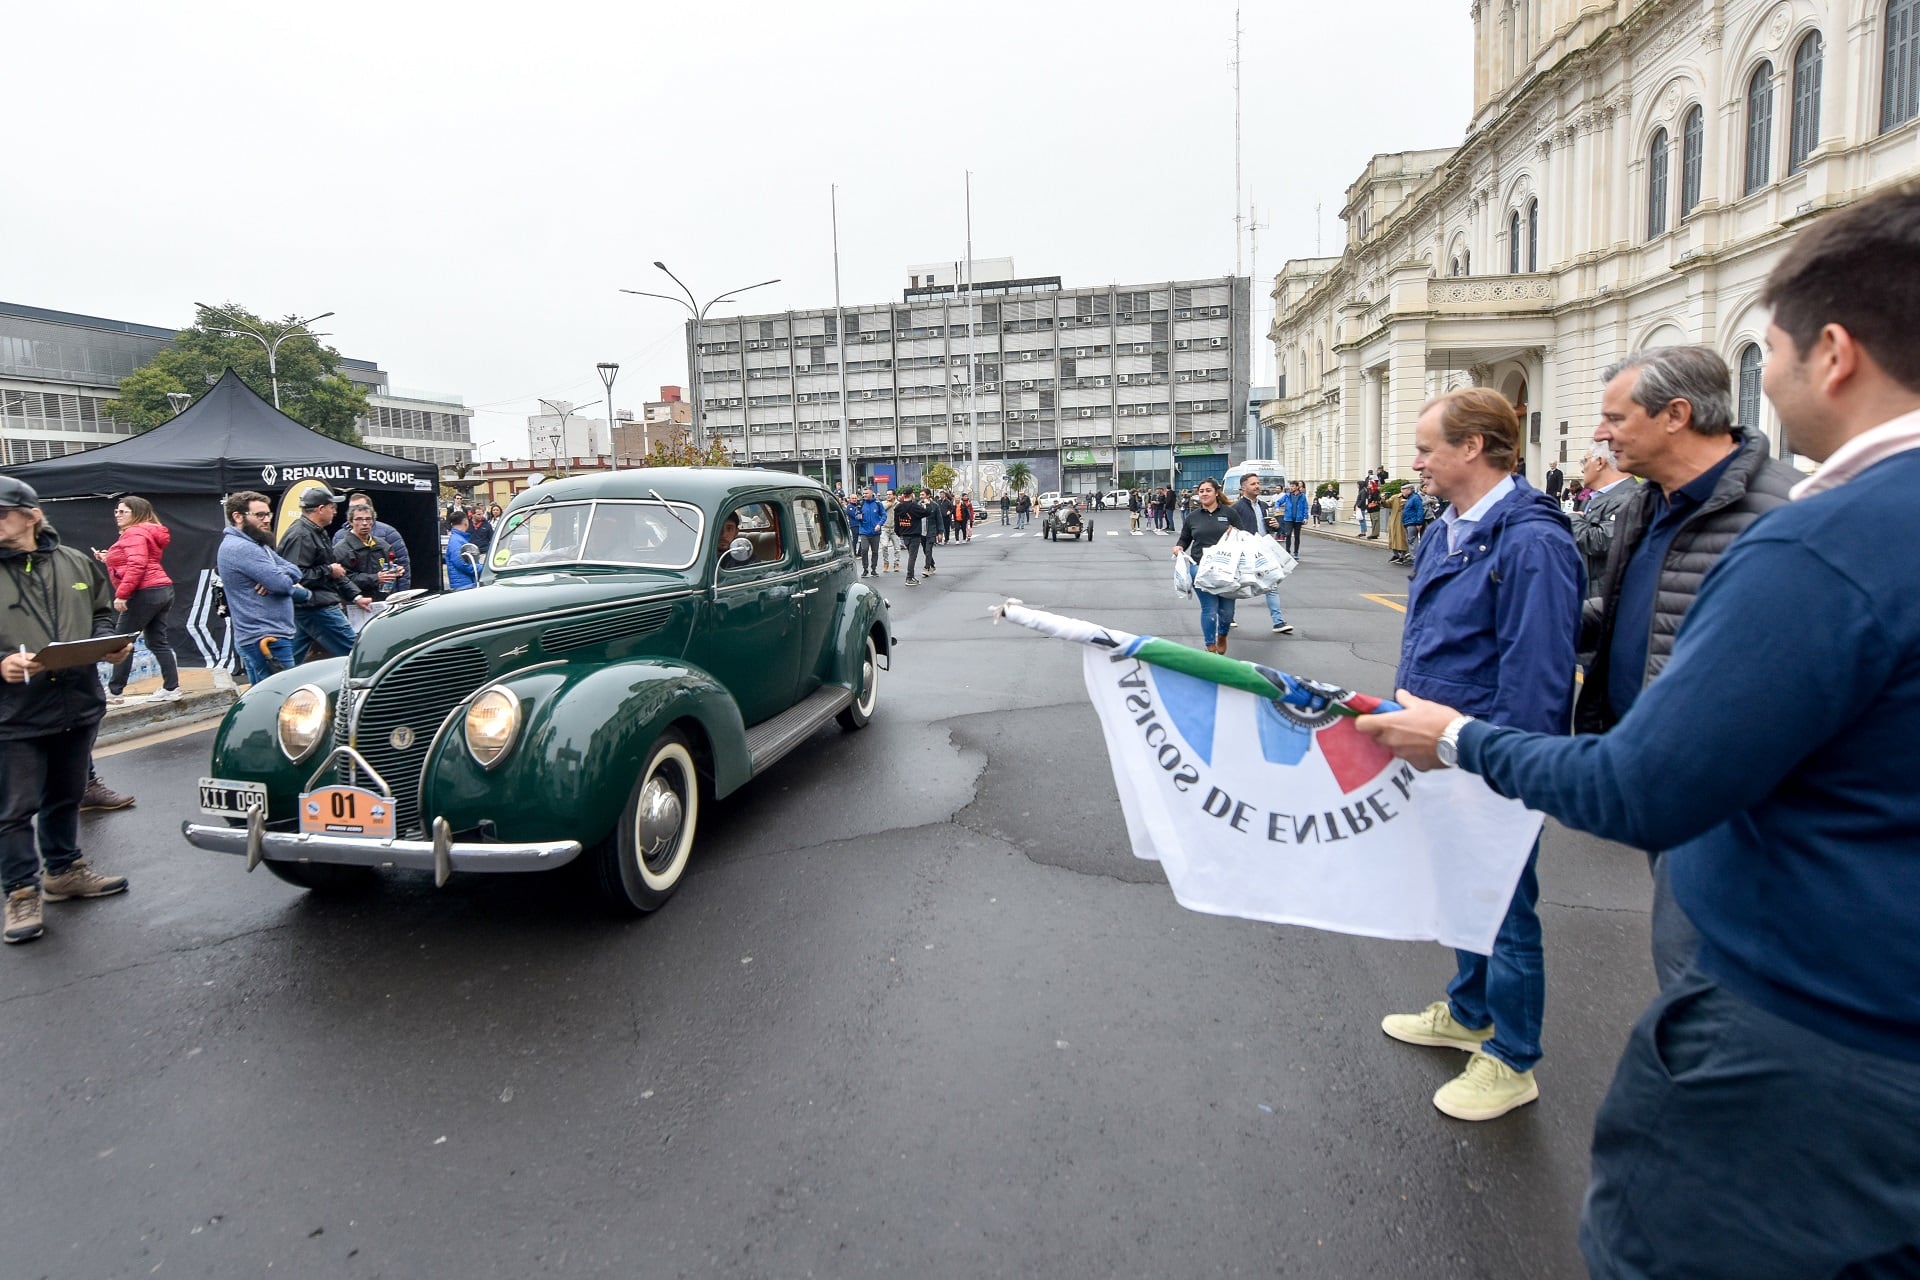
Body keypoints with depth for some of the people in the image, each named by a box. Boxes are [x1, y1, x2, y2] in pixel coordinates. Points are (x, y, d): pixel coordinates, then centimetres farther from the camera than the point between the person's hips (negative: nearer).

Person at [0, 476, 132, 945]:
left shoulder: (75, 564, 5)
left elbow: (101, 615, 15)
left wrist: (109, 643, -4)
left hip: (79, 704, 4)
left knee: (66, 797, 19)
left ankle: (63, 870, 35)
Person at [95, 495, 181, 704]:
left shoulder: (134, 533, -10)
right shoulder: (146, 532, 20)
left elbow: (136, 566, -22)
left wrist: (121, 594, -23)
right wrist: (109, 559, 18)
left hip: (145, 593, -10)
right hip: (162, 591, 10)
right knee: (158, 643, 9)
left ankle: (115, 692, 5)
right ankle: (171, 689, 6)